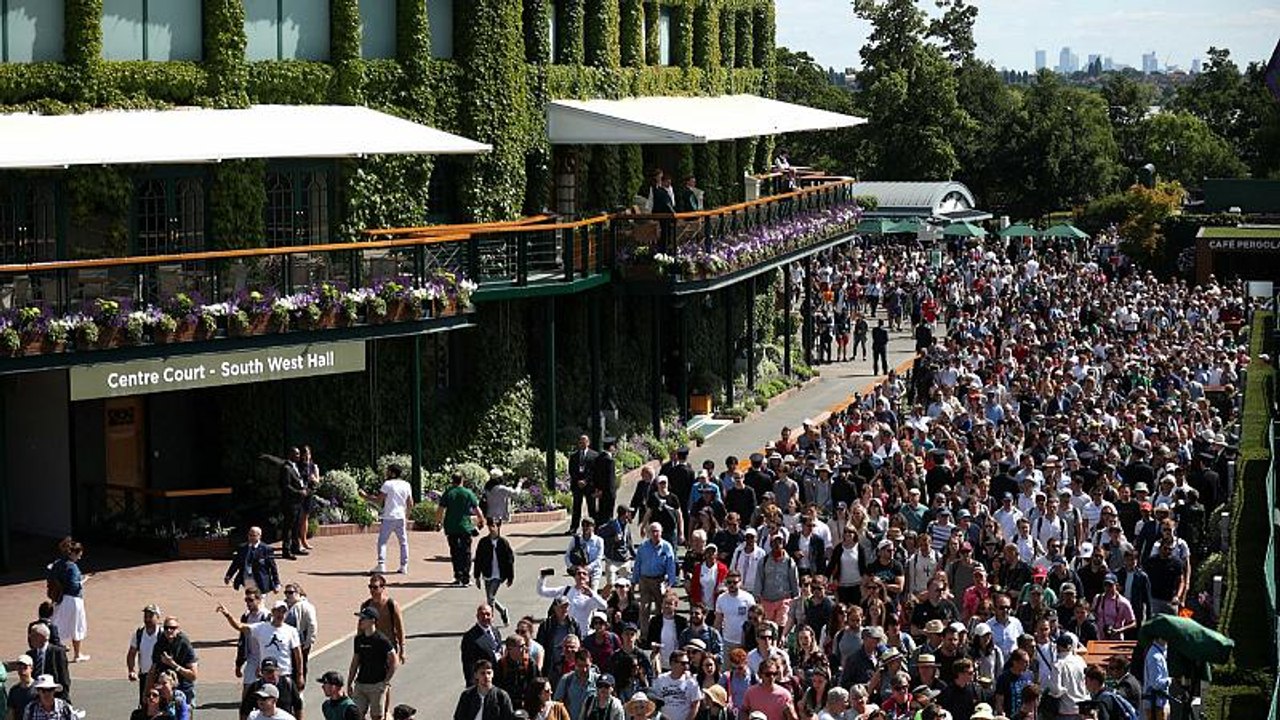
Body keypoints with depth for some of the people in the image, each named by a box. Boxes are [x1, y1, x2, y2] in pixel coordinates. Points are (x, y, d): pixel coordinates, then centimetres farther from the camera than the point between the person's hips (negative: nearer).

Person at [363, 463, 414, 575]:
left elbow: (378, 500, -10)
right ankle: (404, 566, 9)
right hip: (401, 517, 4)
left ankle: (381, 564, -11)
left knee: (382, 541, 0)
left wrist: (366, 496, 2)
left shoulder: (388, 484, -8)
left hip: (389, 517, -4)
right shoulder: (406, 485, 7)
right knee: (403, 542, 11)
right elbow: (410, 504, 8)